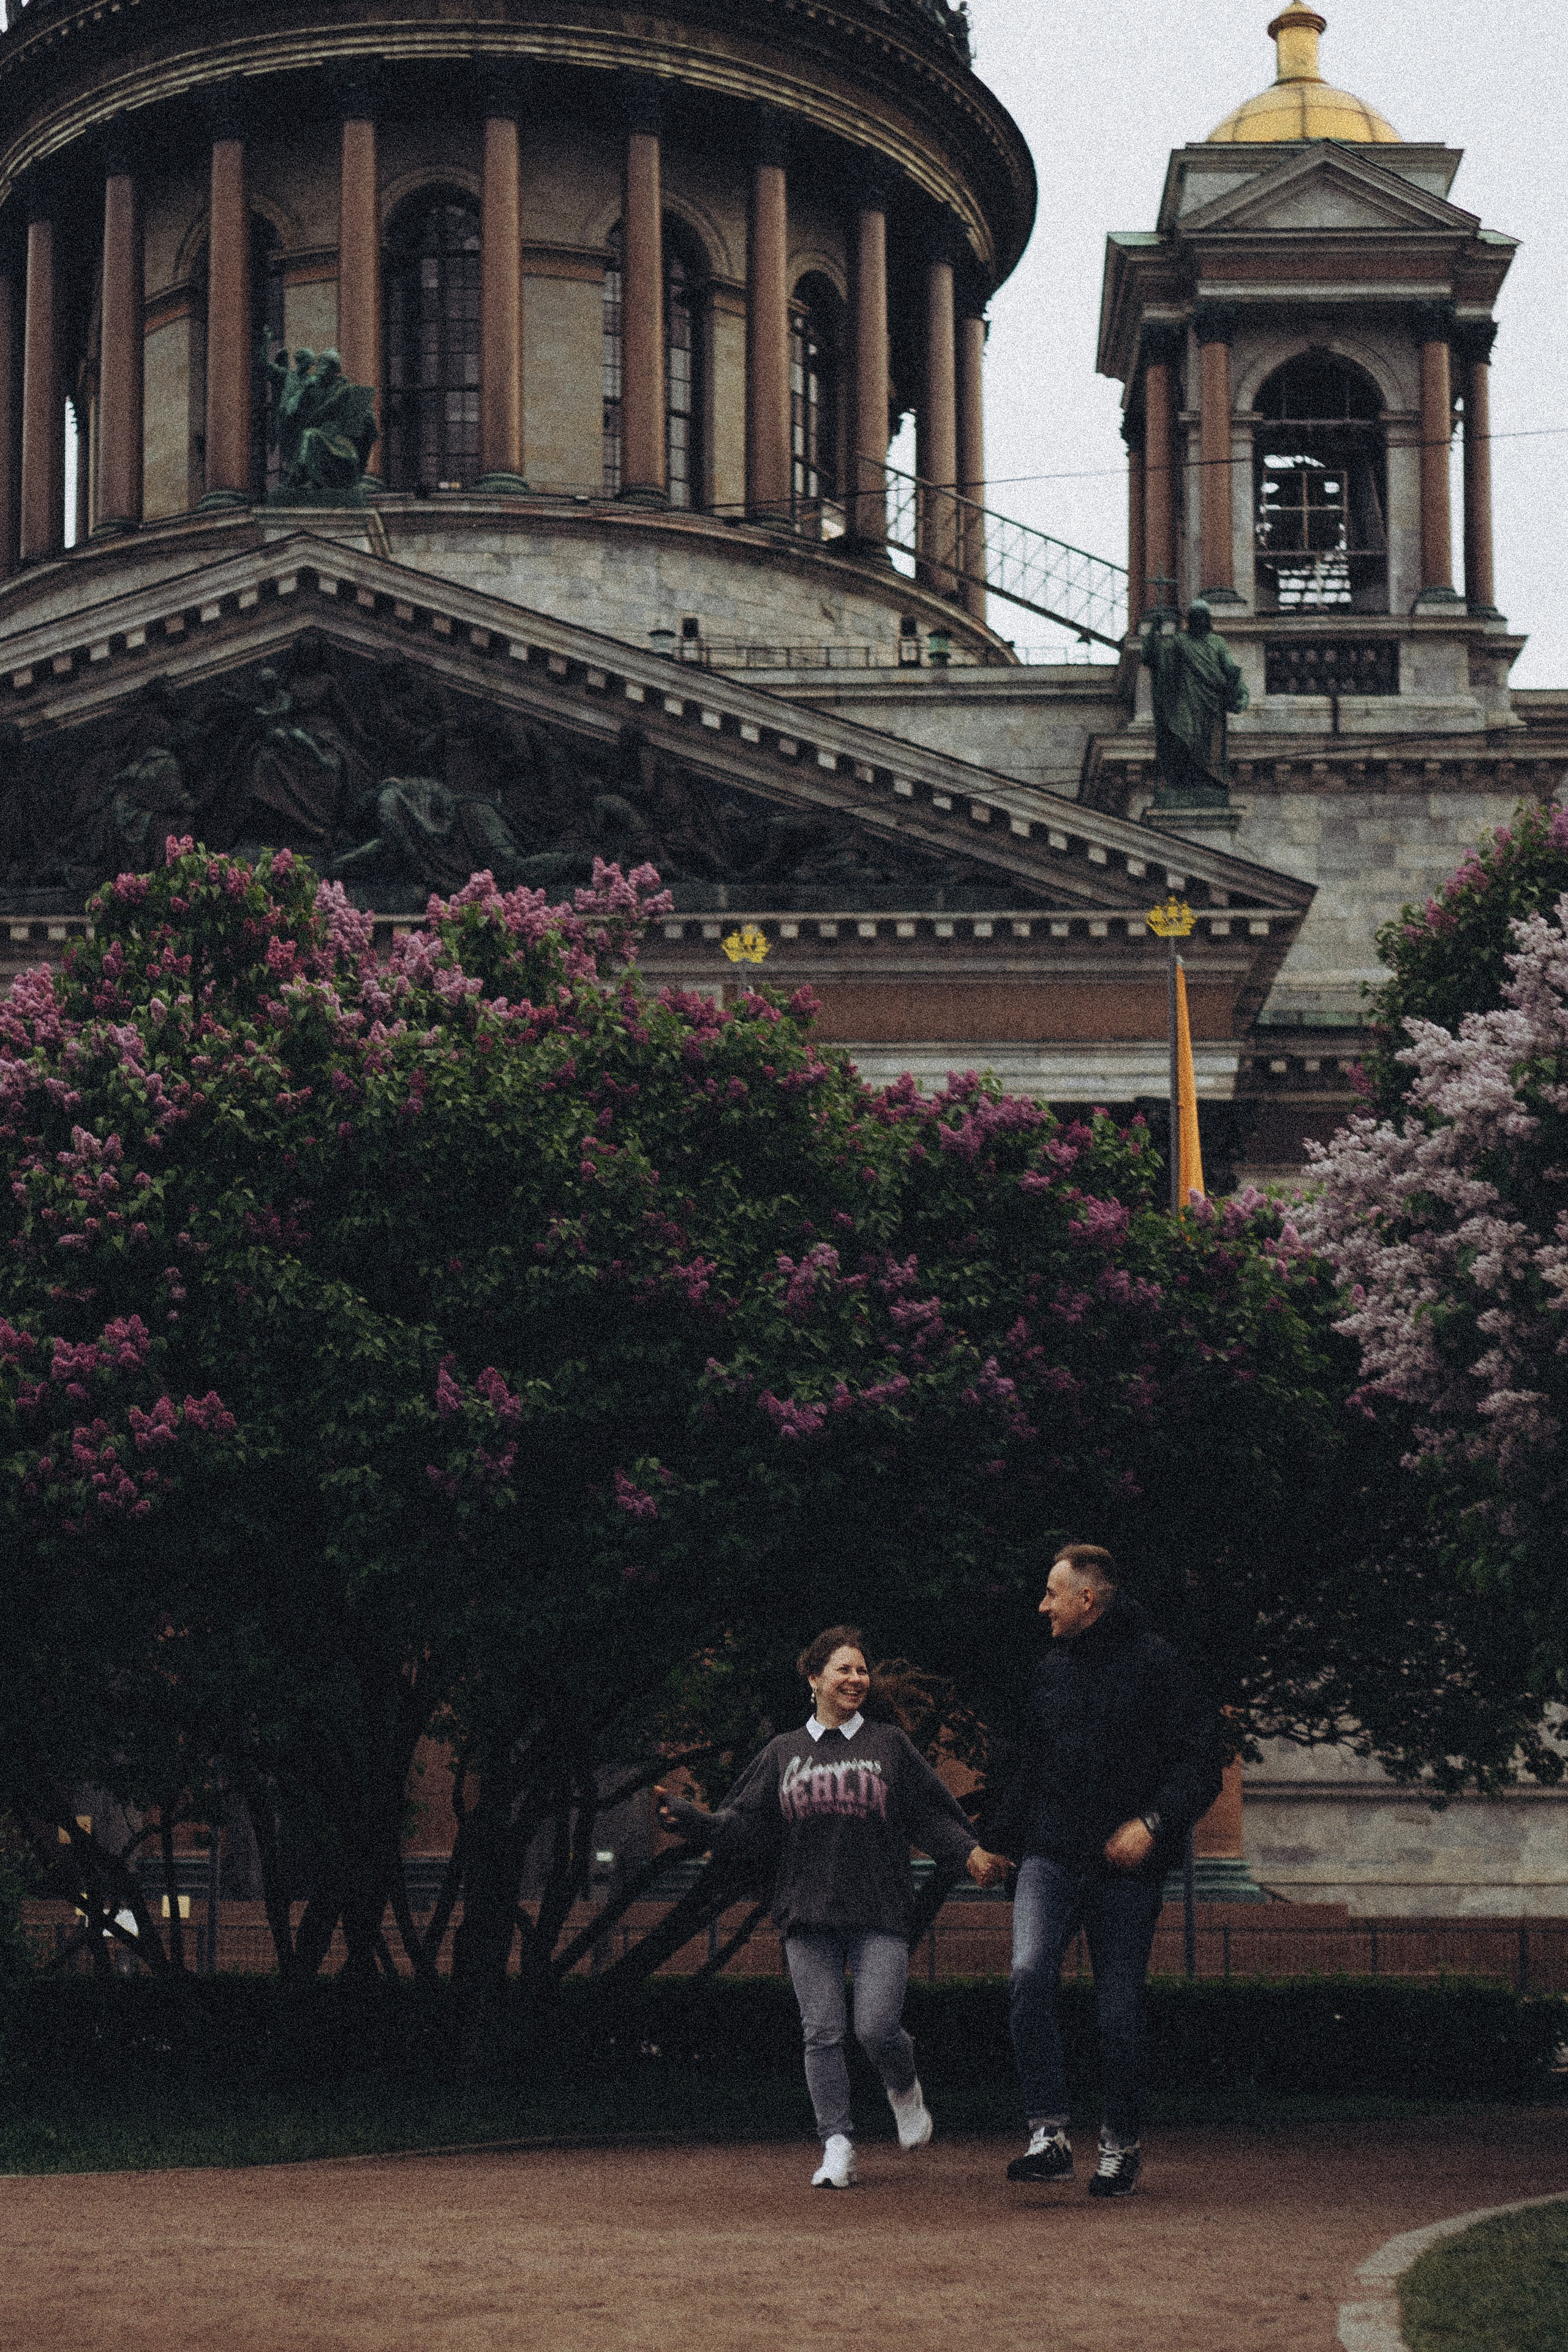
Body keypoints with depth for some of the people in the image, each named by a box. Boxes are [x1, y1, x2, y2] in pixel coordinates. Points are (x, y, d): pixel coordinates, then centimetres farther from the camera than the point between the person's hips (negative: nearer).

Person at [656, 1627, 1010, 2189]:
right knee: (822, 2033, -2)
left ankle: (904, 2091, 23)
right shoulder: (784, 1753, 11)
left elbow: (931, 1816, 6)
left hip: (879, 1915, -2)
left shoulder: (889, 1744, 7)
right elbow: (743, 1823, 9)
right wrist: (687, 1817, -5)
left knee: (877, 2028, -10)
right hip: (808, 1919, 2)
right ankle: (838, 2148, 5)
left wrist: (969, 1852, -9)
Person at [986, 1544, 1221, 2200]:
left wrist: (1154, 1822, -19)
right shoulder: (1051, 1670, 16)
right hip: (1051, 1857, 4)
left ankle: (1120, 2144, 18)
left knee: (1119, 2010, 1)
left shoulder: (1157, 1666, -2)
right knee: (1029, 1979, -19)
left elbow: (1200, 1761, -6)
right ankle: (1049, 2135, -19)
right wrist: (999, 1840, 25)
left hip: (1126, 1869, -4)